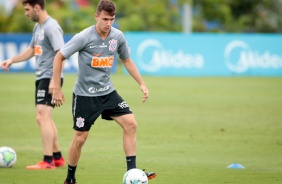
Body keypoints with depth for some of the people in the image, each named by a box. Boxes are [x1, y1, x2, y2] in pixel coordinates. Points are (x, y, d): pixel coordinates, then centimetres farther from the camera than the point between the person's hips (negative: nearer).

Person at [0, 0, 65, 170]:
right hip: (41, 78, 10)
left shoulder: (51, 27, -15)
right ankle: (58, 157, 23)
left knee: (43, 117, -15)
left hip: (50, 78, -10)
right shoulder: (38, 27, 14)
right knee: (45, 118, 15)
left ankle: (48, 161, -15)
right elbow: (31, 50, 27)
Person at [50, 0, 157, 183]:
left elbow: (127, 60, 13)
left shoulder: (118, 36, -4)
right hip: (85, 95, -4)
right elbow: (59, 57, -9)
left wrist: (142, 84, 6)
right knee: (80, 138, 0)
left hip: (108, 92, 4)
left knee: (131, 124, -11)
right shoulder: (84, 37, -17)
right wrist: (56, 89, -10)